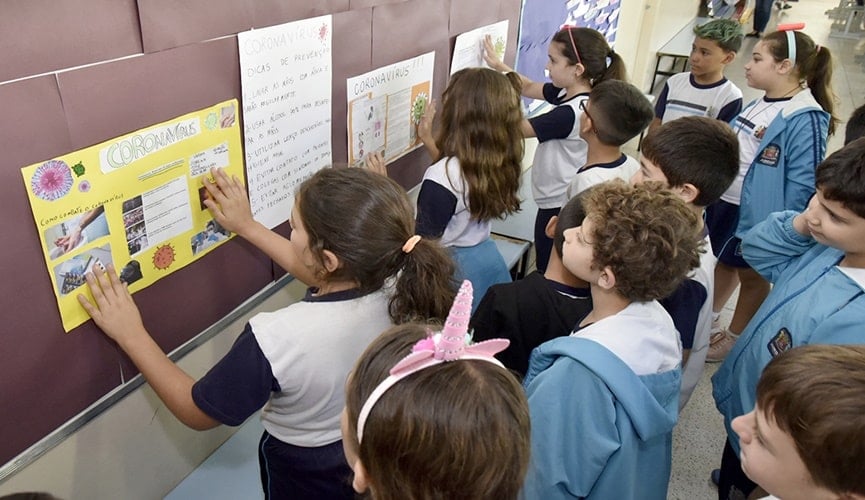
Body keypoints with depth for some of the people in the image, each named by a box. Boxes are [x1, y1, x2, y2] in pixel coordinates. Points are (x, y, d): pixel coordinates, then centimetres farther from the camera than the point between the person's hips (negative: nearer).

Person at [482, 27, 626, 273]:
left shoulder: (570, 113, -29)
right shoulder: (569, 91, -2)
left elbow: (520, 128, -23)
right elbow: (530, 88, 13)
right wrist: (499, 66, 5)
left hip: (558, 206, -9)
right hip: (559, 200, 9)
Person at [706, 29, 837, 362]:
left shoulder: (805, 119, -22)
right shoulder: (760, 103, 4)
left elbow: (803, 184, -22)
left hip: (755, 213, -8)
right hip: (723, 199, 8)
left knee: (752, 276, 14)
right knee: (723, 261, 23)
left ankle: (734, 339, 32)